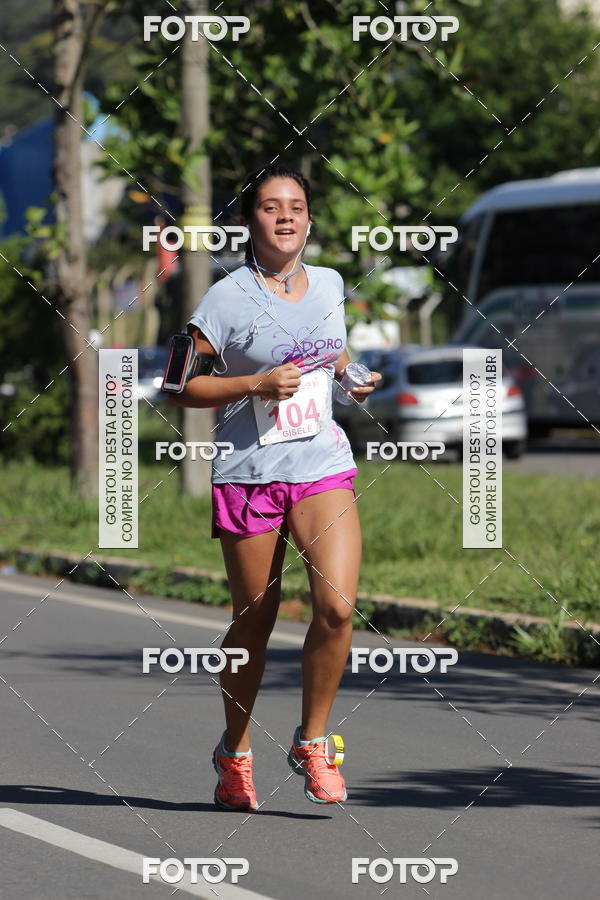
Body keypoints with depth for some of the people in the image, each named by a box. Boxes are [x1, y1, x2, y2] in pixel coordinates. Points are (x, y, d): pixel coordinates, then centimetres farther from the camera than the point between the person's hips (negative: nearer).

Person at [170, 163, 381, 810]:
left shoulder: (330, 285, 9)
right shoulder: (226, 299, -6)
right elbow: (181, 389, -6)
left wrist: (354, 379, 12)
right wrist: (257, 384, -16)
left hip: (324, 468, 3)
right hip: (248, 476, -3)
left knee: (336, 606, -15)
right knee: (254, 622, 5)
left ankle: (311, 742, 3)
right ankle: (234, 753, 26)